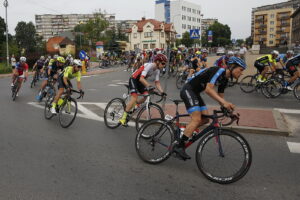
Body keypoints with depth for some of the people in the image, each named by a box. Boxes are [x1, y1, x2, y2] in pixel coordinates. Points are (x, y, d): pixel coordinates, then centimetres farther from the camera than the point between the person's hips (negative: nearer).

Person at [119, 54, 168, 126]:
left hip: (140, 82, 8)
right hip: (133, 80, -8)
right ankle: (123, 118, -12)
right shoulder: (149, 66, -28)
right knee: (134, 98, -21)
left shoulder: (157, 70, -3)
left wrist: (162, 92, -14)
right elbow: (141, 78, -37)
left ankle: (131, 107, 12)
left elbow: (157, 83, -1)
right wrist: (149, 86, -49)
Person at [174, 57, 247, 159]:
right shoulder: (218, 71, -19)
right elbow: (208, 89, -30)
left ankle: (183, 132, 14)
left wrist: (229, 108, 0)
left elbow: (220, 97, 14)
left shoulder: (225, 79, 9)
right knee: (197, 119, -18)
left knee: (205, 119, 3)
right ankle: (179, 146, -15)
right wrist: (224, 102, -37)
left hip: (195, 92, 9)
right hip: (188, 90, -9)